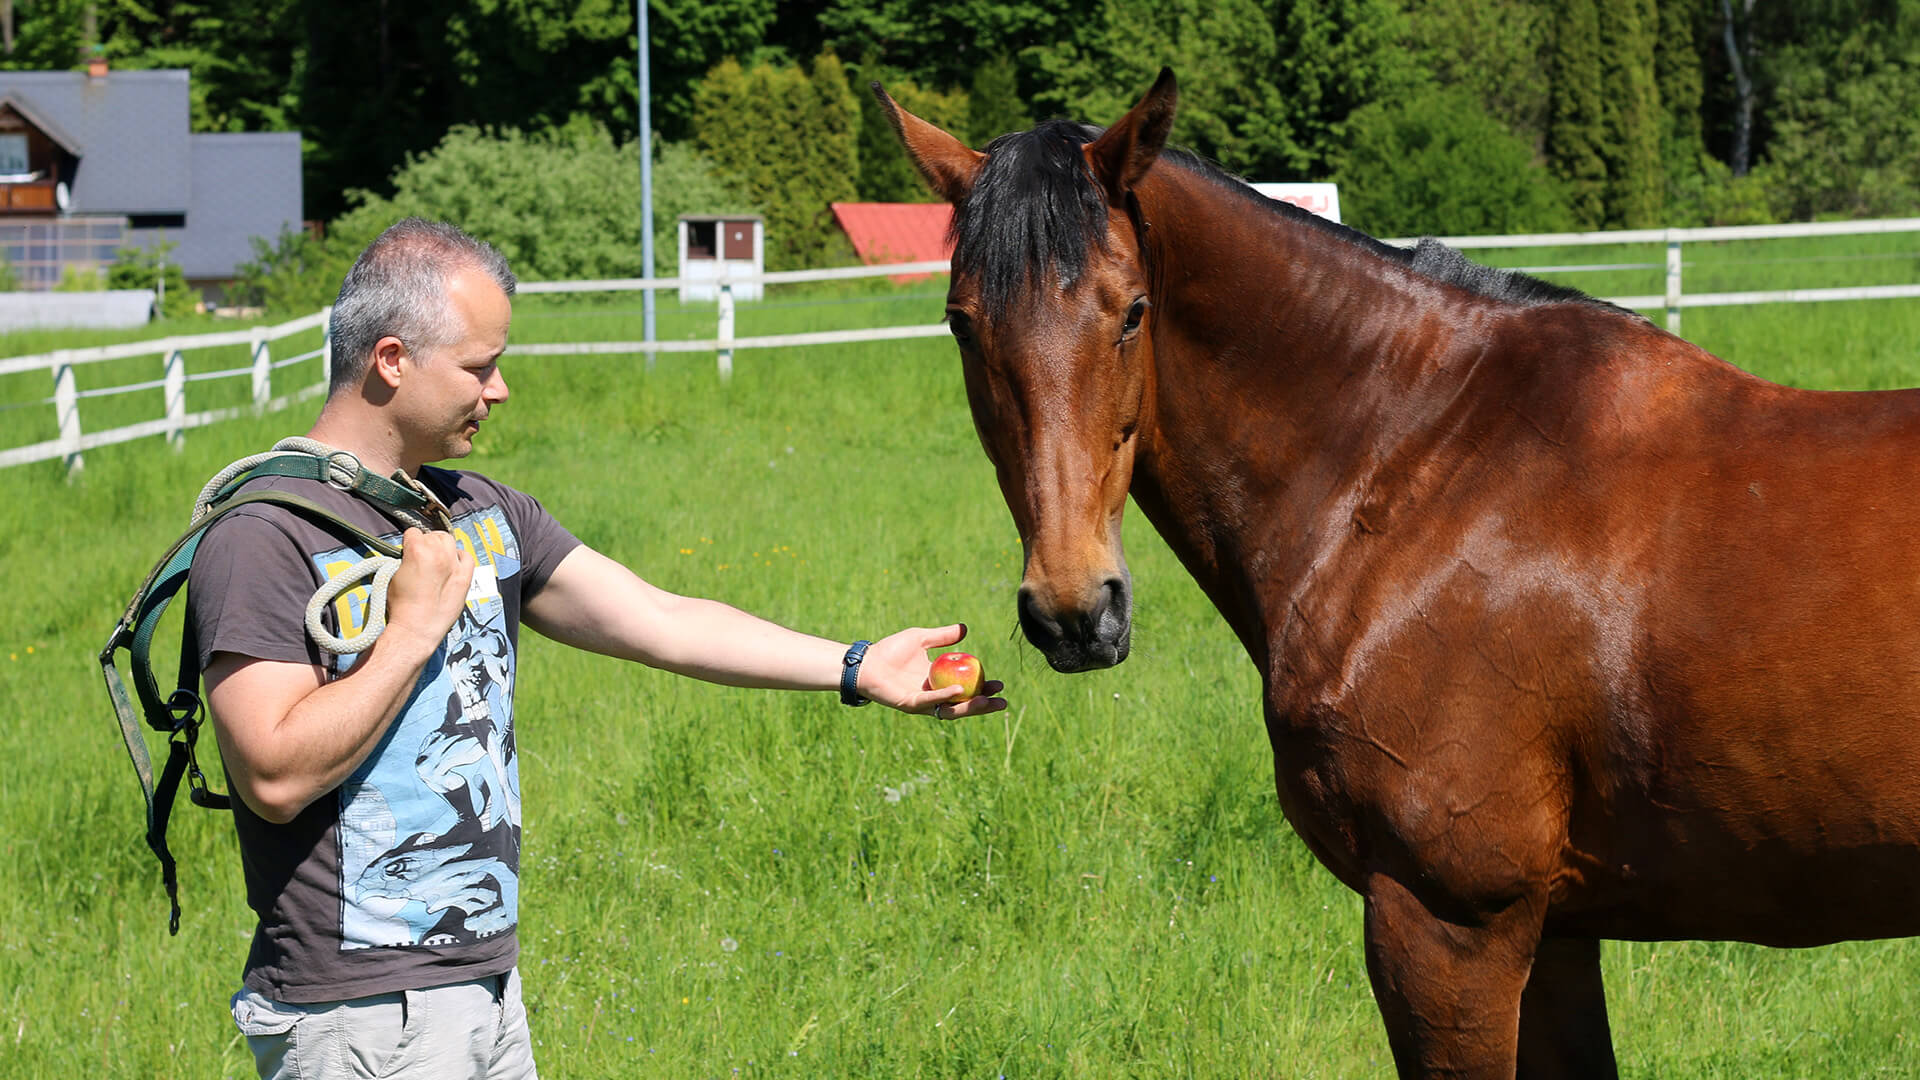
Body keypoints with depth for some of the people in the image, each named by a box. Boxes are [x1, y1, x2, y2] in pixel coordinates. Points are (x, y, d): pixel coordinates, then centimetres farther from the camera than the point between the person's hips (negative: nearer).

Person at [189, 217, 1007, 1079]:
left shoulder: (481, 514, 12)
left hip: (488, 988, 8)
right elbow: (276, 775, -24)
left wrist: (859, 669, 3)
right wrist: (415, 626, -17)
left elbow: (661, 623, 9)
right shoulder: (264, 537, -14)